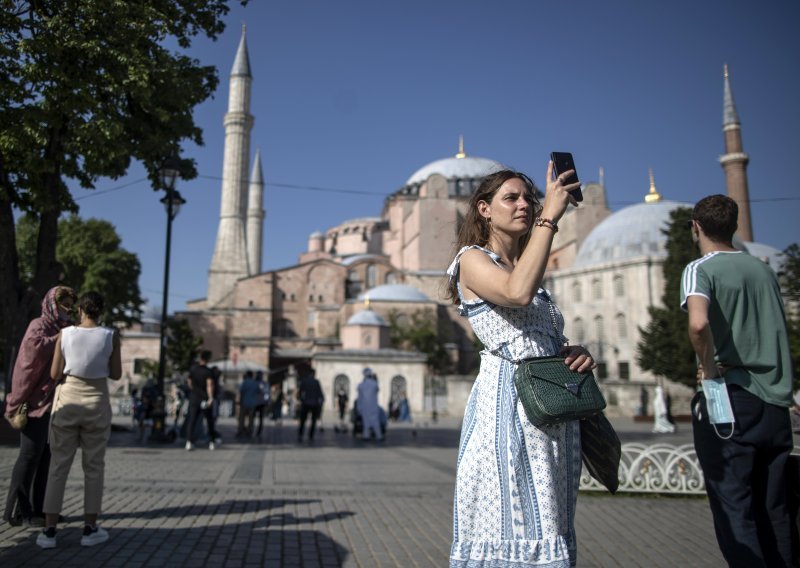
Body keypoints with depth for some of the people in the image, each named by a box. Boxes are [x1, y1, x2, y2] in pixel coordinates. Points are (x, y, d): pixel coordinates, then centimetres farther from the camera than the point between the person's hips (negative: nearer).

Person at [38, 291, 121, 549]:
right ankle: (90, 529, 13)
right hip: (96, 404, -1)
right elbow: (116, 374, 0)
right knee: (93, 467, 9)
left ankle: (49, 530, 9)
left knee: (58, 465, 8)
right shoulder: (110, 336, -6)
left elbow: (55, 374, -2)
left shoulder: (65, 334, -5)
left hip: (67, 401, 1)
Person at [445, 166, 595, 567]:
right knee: (508, 527, -6)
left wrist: (576, 354, 3)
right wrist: (549, 216, -15)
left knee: (548, 530, 10)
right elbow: (518, 293, -22)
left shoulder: (530, 268, 22)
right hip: (508, 399, -7)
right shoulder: (472, 259, 0)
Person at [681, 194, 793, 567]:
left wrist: (710, 369, -14)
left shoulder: (701, 269, -7)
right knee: (774, 511, 14)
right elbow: (781, 332, 19)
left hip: (728, 400, -6)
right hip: (775, 402, 7)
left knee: (734, 511, 0)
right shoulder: (764, 270, 13)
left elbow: (699, 324, -27)